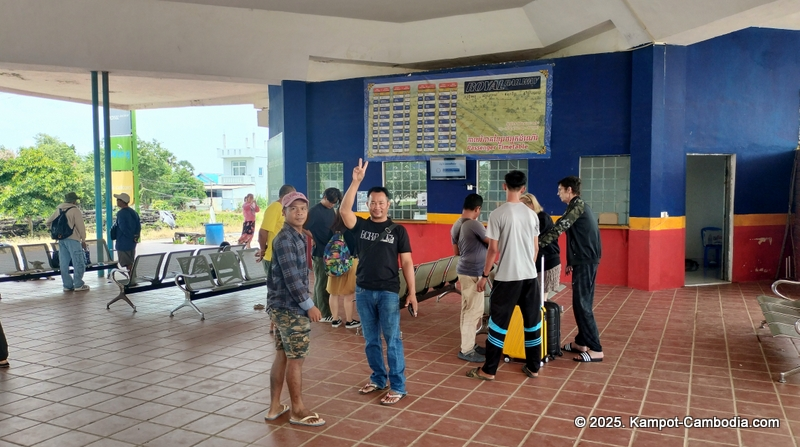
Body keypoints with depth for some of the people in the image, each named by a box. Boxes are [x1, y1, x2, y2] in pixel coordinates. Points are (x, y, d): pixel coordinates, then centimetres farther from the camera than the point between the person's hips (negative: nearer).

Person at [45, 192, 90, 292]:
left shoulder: (59, 210, 14)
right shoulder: (75, 210, -7)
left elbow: (47, 222, 20)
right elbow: (80, 226, -10)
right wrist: (83, 240, -2)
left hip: (61, 239, 7)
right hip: (72, 239, -7)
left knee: (64, 263, 9)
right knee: (78, 262, -1)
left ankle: (67, 285, 12)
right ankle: (78, 285, 0)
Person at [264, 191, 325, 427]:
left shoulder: (299, 237, 12)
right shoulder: (284, 239, -18)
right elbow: (290, 277, -22)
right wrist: (309, 305, -17)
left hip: (283, 305, 9)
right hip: (290, 307, -9)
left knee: (282, 355, 15)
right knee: (296, 359, 1)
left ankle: (275, 406, 25)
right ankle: (298, 410, 14)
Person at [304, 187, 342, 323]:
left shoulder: (331, 210, 11)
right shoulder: (315, 211, -13)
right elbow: (304, 228, -16)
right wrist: (315, 239, -7)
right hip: (320, 252, -8)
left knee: (327, 283, 14)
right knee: (321, 284, 0)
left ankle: (319, 311, 24)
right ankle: (325, 314, 7)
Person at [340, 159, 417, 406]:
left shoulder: (398, 230, -2)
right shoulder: (361, 226, 3)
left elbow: (407, 262, -2)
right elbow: (344, 210, -17)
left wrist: (412, 292, -7)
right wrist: (356, 182, -24)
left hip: (389, 292, -3)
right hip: (363, 291, 3)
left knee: (392, 340, 1)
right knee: (371, 340, 14)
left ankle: (398, 387, 10)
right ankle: (378, 379, 29)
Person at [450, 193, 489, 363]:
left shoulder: (455, 226, 7)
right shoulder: (474, 224, -19)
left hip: (464, 271, 9)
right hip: (473, 273, -9)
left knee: (467, 310, 16)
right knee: (474, 311, -3)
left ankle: (469, 344, 25)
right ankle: (466, 350, 1)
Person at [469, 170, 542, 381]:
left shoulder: (498, 214, -10)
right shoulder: (532, 214, 5)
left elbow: (493, 249, -10)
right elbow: (535, 248, 10)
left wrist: (484, 275, -1)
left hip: (507, 277, -4)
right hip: (530, 276, 5)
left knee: (498, 322, 3)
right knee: (532, 321, 13)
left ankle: (488, 370, 9)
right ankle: (533, 367, 22)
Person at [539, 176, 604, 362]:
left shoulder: (578, 205, -11)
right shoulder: (580, 206, 19)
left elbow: (559, 227, -18)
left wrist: (538, 243, -14)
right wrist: (571, 262, 21)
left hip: (585, 261, -10)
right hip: (585, 260, 10)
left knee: (582, 305, -8)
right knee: (581, 303, 14)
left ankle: (596, 349, -5)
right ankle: (581, 342, 21)